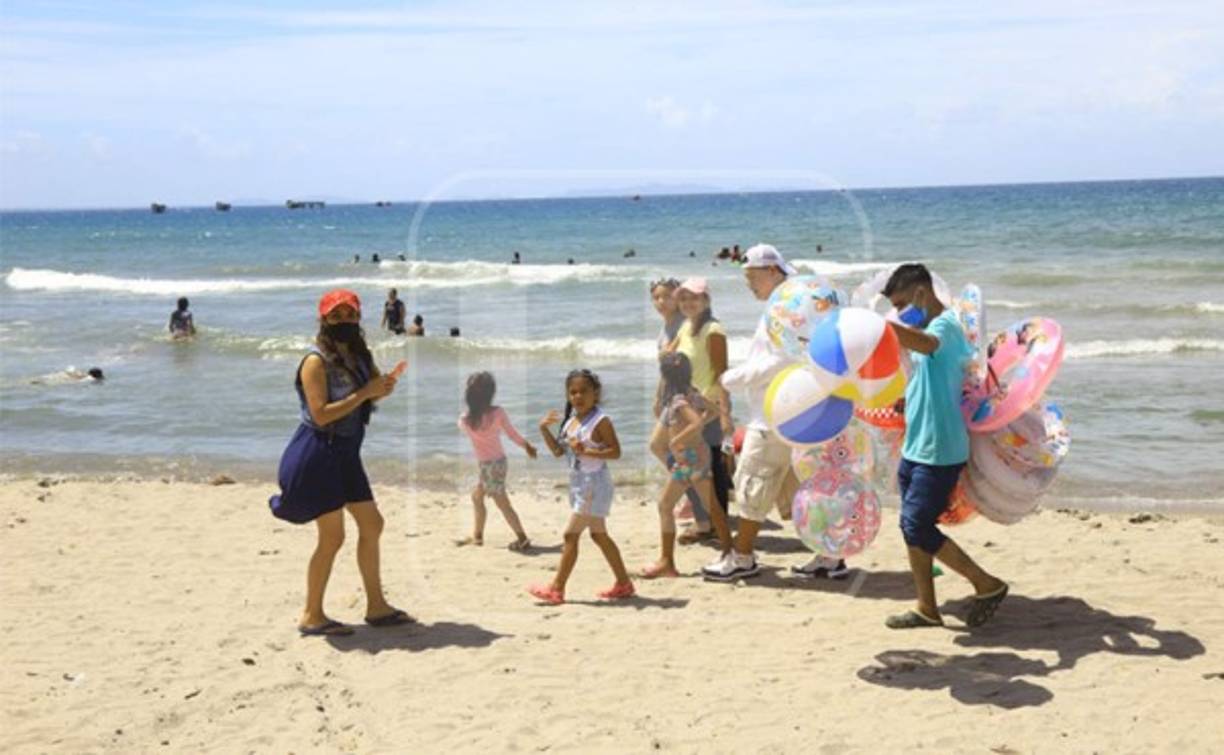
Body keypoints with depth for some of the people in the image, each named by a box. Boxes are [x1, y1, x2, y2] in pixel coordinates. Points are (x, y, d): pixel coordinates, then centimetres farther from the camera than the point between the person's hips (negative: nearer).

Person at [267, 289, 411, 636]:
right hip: (318, 454, -9)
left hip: (345, 452, 9)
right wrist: (364, 393, -21)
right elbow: (321, 414, -22)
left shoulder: (359, 356, 9)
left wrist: (385, 382, -11)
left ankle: (376, 606, 24)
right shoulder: (316, 361, -14)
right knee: (332, 536, -4)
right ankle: (312, 615, 8)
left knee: (372, 525, 13)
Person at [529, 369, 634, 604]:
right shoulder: (570, 420, 9)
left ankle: (556, 589, 1)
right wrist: (544, 429, 0)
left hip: (594, 483, -9)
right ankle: (623, 583, 24)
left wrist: (586, 451, -26)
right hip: (578, 483, 9)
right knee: (599, 534, 15)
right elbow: (558, 450, 11)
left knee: (571, 534, -6)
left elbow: (615, 452, -18)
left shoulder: (600, 420, -14)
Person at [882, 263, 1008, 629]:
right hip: (915, 448, 10)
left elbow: (925, 343, -40)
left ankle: (988, 585, 7)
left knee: (918, 527, -9)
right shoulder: (929, 330, 17)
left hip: (940, 451, -10)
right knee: (913, 527, 11)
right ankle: (926, 608, 21)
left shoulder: (945, 325, -14)